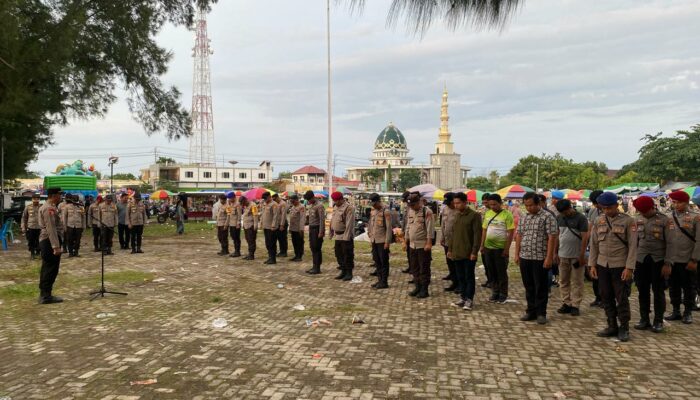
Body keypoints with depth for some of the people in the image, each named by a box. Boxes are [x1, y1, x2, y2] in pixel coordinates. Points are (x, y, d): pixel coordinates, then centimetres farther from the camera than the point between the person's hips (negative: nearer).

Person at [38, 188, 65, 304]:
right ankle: (46, 296, -3)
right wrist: (56, 246, -26)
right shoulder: (49, 208, -16)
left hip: (46, 241, 11)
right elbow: (51, 229, -23)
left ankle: (44, 294, 21)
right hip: (50, 241, -11)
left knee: (47, 269, 14)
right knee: (51, 269, -6)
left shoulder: (49, 207, 18)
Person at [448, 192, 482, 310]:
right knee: (460, 277, 12)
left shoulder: (474, 215, -10)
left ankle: (469, 300, 9)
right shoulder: (456, 215, 12)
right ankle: (463, 298, 21)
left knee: (469, 277, 1)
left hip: (469, 253, -6)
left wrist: (474, 251, -17)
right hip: (457, 253, 7)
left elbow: (477, 235, -12)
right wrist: (449, 249, 14)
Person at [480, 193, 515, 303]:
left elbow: (511, 233, -11)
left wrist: (507, 249, -15)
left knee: (502, 272, 5)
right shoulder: (487, 214, 7)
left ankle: (503, 294, 17)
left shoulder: (507, 215, -10)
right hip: (488, 248, 5)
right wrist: (482, 245, 8)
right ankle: (495, 293, 24)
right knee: (492, 272, 12)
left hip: (501, 248, -5)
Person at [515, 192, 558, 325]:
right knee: (529, 287, 12)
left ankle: (541, 313, 13)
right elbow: (519, 236, 16)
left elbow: (552, 238, -12)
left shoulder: (547, 217, -7)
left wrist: (549, 257, -16)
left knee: (541, 287, 3)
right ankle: (531, 311, 22)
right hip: (524, 258, 6)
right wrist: (517, 254, 10)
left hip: (540, 259, -6)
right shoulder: (524, 218, 12)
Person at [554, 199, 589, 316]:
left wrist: (582, 255, -13)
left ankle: (575, 305, 8)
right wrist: (555, 253, 10)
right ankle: (566, 303, 16)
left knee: (576, 282, 3)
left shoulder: (581, 218, -8)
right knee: (563, 281, 8)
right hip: (563, 255, 5)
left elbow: (585, 238, -10)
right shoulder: (559, 218, 7)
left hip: (576, 256, -5)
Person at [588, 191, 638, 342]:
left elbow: (632, 246, -8)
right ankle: (612, 326, 20)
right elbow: (594, 244, 10)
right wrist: (592, 264, 5)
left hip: (620, 266, -4)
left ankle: (624, 328, 13)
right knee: (606, 297, 9)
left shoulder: (628, 221, -5)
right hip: (602, 265, 4)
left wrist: (629, 268, -13)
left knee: (622, 298, 1)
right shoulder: (599, 221, 7)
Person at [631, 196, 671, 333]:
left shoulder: (664, 220, -5)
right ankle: (644, 319, 19)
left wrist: (668, 264, -10)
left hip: (658, 260, -3)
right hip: (641, 260, 3)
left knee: (658, 291, 4)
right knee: (643, 291, 8)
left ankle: (658, 321, 14)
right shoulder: (637, 220, 6)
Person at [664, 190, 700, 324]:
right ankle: (676, 311, 22)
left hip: (687, 260, -3)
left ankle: (688, 313, 18)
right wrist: (664, 258, 4)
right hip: (671, 260, 4)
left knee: (688, 287, 7)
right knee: (674, 287, 11)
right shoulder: (669, 218, 7)